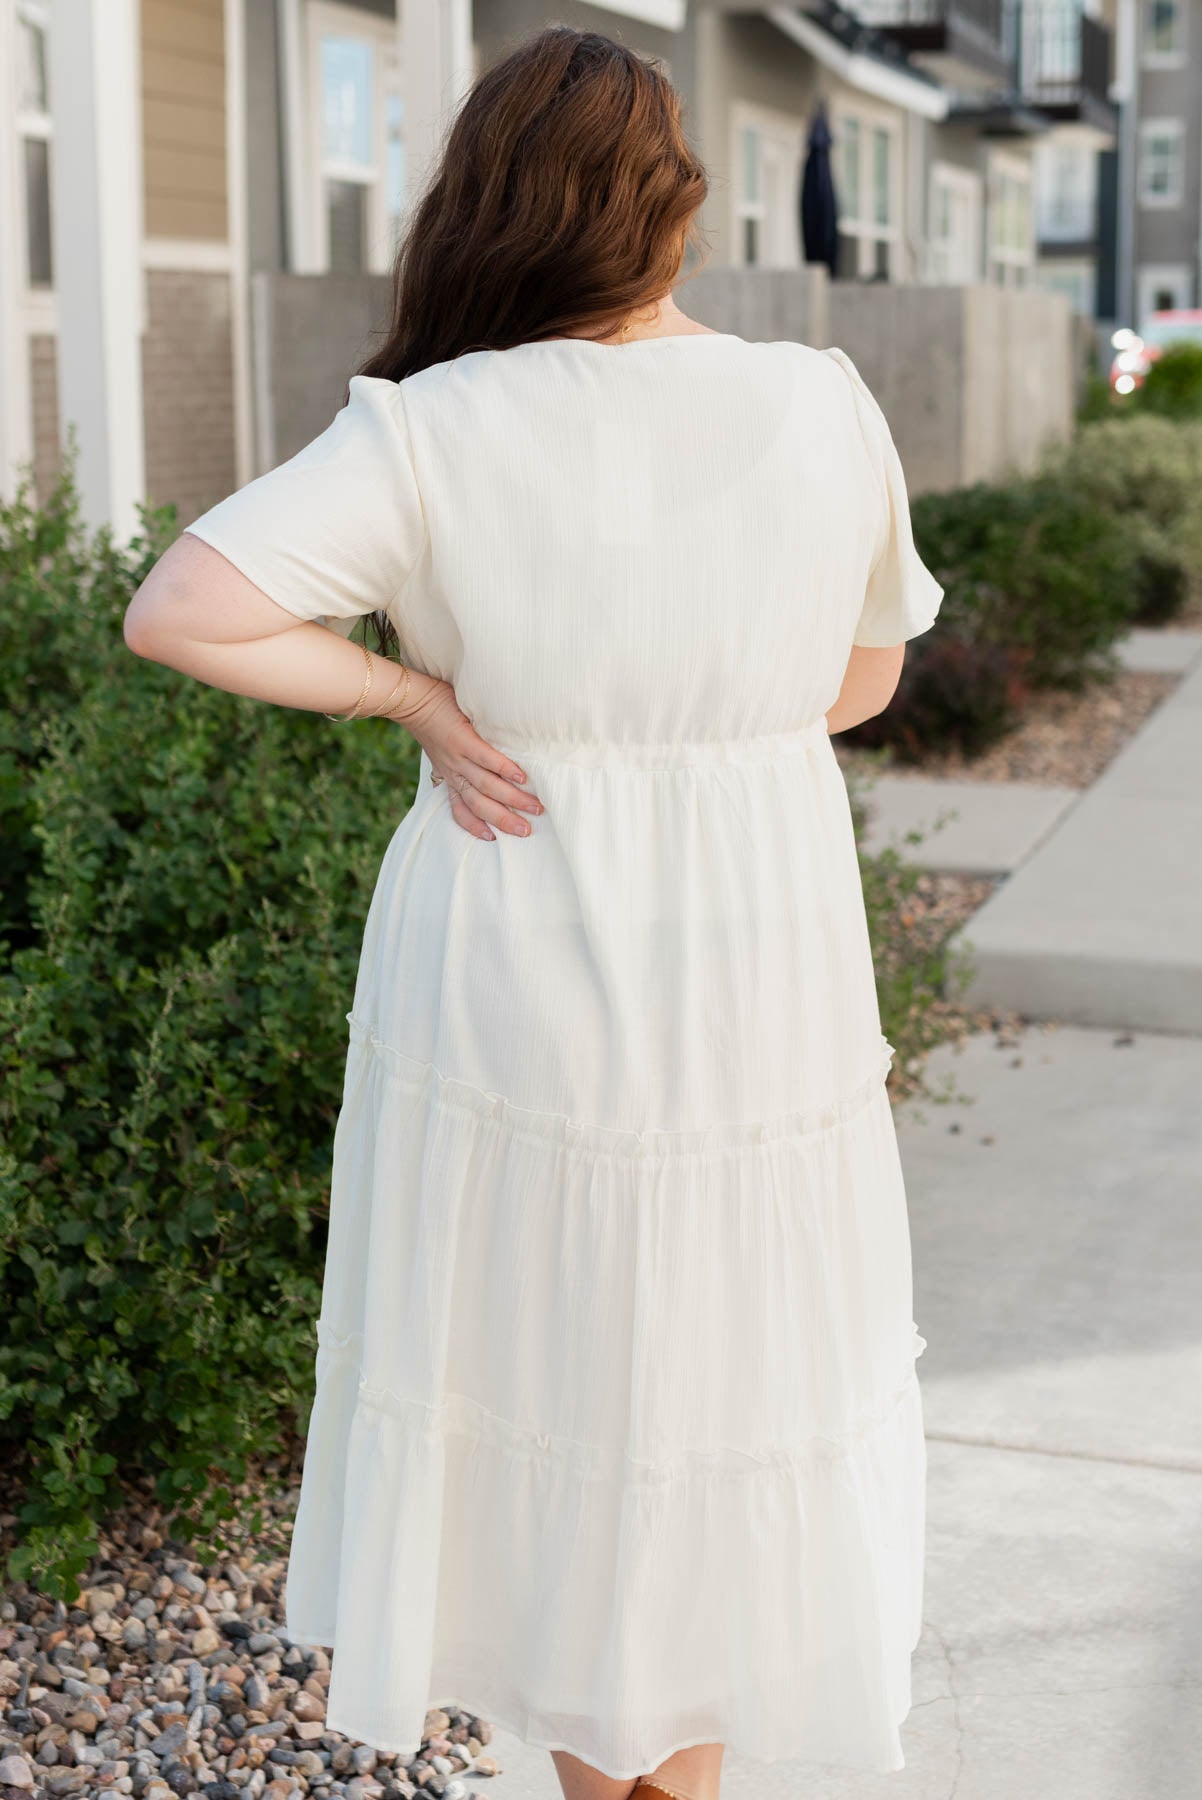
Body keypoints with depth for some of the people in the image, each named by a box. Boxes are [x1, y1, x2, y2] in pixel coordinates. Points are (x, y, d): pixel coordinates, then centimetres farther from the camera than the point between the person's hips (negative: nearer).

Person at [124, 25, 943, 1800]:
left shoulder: (438, 431, -13)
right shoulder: (828, 409, -5)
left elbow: (173, 611, -20)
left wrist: (419, 693, -10)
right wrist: (678, 738, 7)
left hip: (515, 985, -1)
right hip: (759, 984, 1)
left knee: (540, 1374, 17)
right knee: (726, 1375, 18)